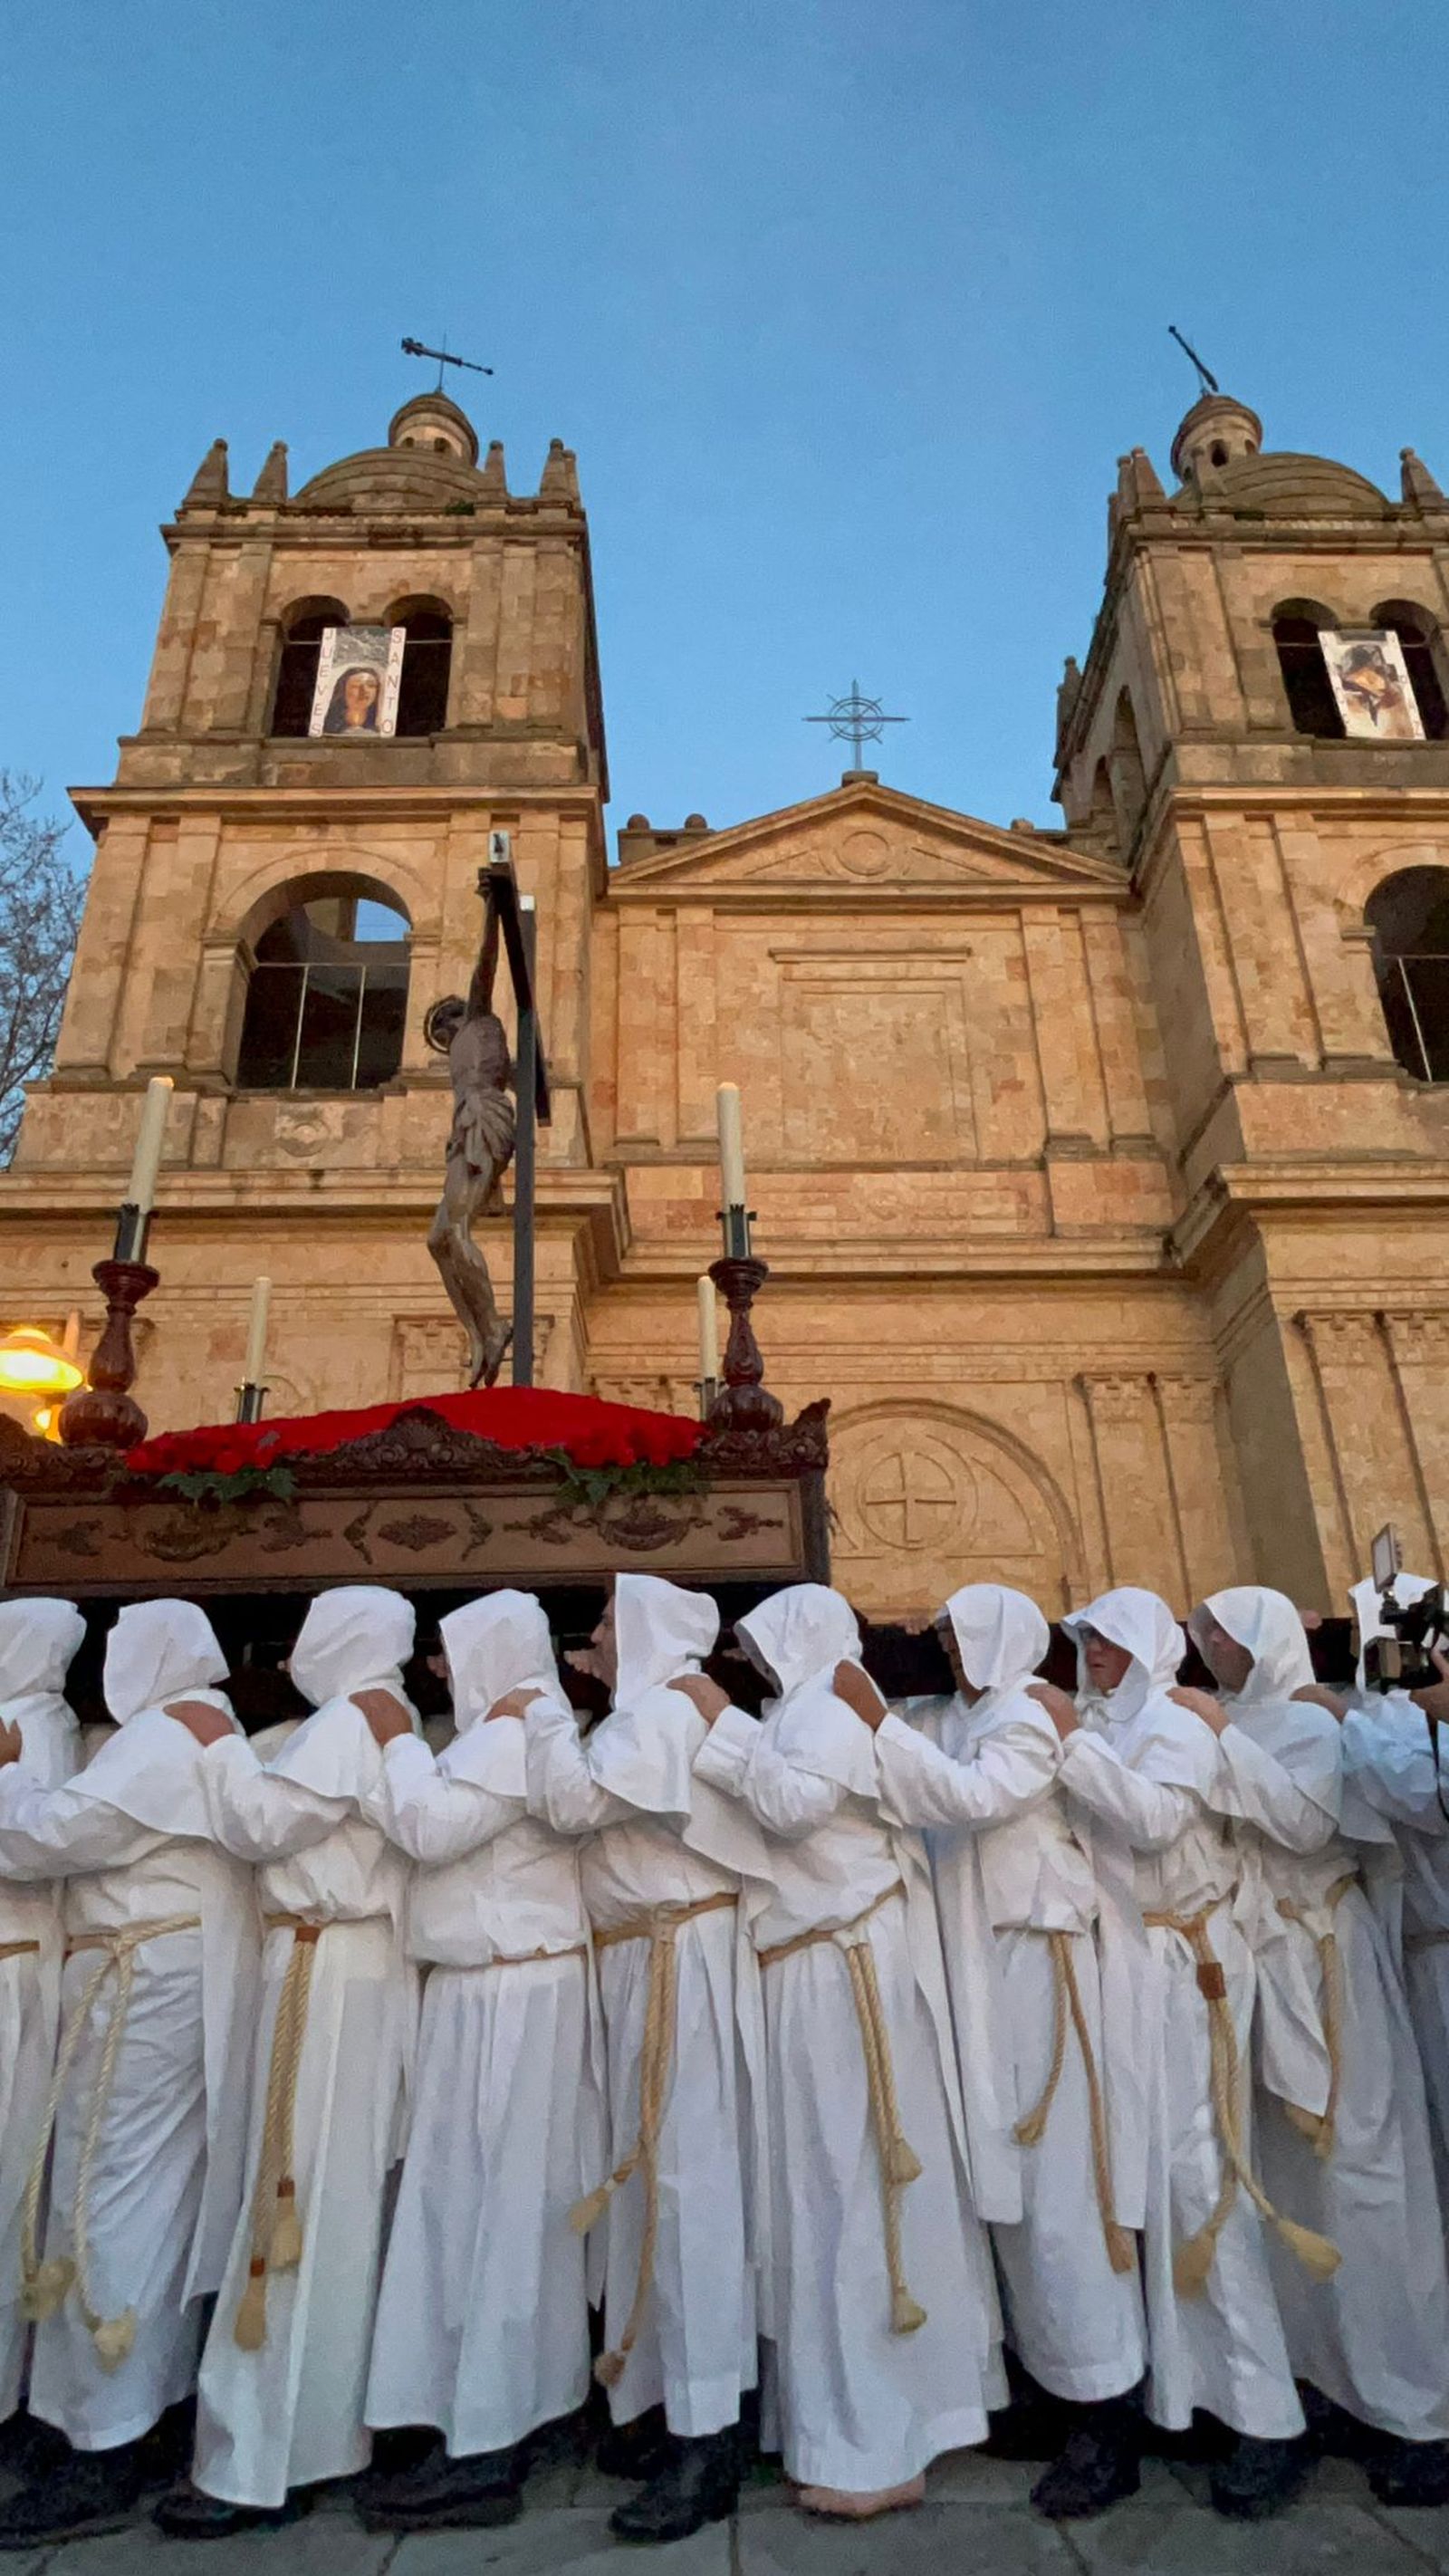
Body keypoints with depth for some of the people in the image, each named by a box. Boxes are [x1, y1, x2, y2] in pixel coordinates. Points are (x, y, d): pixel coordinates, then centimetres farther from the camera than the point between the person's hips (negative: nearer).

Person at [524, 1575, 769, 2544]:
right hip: (655, 1960, 10)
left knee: (686, 2178, -4)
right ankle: (683, 2399, 27)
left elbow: (573, 1800, -24)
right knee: (668, 2173, 15)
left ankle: (707, 2437, 4)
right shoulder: (659, 1711, 16)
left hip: (677, 1961, -10)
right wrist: (557, 1715, 8)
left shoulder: (661, 1713, -15)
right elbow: (590, 1808, 16)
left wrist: (542, 1704, -13)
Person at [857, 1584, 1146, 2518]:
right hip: (981, 1968, 8)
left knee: (1059, 2191, -1)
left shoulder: (1029, 1717, -14)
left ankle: (1110, 2416, 10)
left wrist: (880, 1723, -28)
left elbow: (976, 1796, -29)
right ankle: (1048, 2365, 31)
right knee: (1009, 2181, 16)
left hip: (1038, 1967, -8)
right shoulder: (957, 1718, 9)